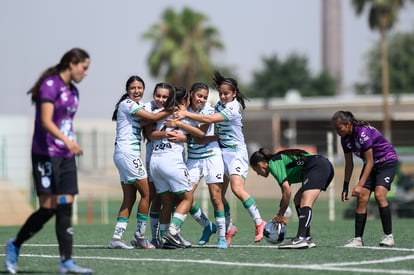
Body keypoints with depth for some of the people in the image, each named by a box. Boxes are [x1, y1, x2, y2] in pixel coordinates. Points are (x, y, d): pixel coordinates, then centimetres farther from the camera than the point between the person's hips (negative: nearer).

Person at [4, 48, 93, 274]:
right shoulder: (50, 85, -11)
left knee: (65, 206, -1)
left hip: (66, 156, 8)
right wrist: (67, 140, -34)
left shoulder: (73, 92, 15)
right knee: (48, 208, -7)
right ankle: (14, 245, 13)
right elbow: (46, 121, -21)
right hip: (46, 154, -8)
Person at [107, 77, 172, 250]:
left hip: (125, 155, 9)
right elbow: (153, 118, -14)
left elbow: (145, 123, 0)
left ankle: (116, 237, 1)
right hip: (127, 153, -9)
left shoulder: (139, 105, 19)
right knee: (146, 194, -4)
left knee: (129, 198, 6)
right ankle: (139, 237, 3)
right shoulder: (127, 104, -8)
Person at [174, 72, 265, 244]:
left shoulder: (233, 108, -16)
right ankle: (228, 228, 15)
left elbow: (209, 119, -26)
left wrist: (186, 114, -29)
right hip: (221, 151, 8)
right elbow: (209, 126, 9)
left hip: (236, 153, -8)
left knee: (237, 189, -22)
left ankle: (259, 223, -10)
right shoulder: (219, 105, 10)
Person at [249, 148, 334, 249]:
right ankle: (307, 239, 12)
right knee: (298, 200, 18)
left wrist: (280, 214, -1)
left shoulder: (273, 164, -3)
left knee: (305, 204, -22)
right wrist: (280, 216, 31)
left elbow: (287, 192, -10)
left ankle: (300, 239, -38)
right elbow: (285, 192, 32)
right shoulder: (279, 160, 25)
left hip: (317, 167, -11)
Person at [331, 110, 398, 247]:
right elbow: (349, 164, 6)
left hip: (387, 161, -8)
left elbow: (369, 162, -27)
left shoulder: (363, 133, -29)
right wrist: (345, 187, 2)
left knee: (379, 195, -23)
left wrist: (360, 185, -29)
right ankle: (358, 239, -5)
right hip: (371, 164, 8)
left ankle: (388, 236, -17)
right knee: (361, 198, -5)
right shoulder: (345, 138, -4)